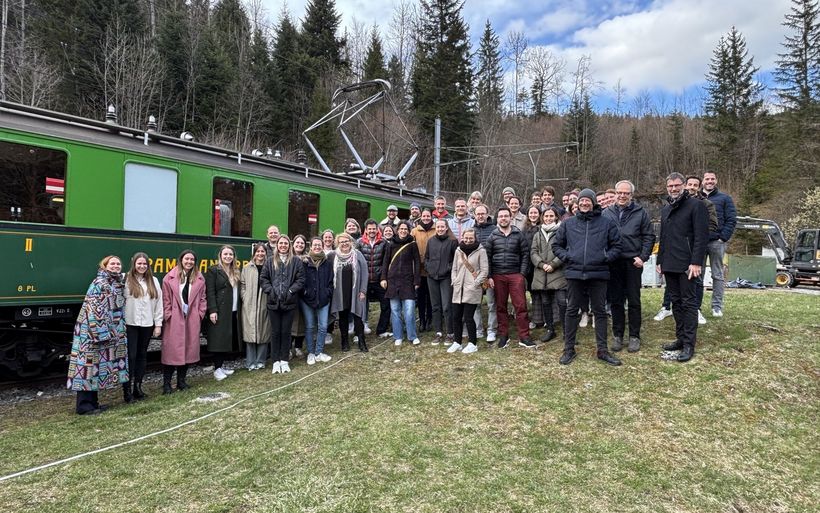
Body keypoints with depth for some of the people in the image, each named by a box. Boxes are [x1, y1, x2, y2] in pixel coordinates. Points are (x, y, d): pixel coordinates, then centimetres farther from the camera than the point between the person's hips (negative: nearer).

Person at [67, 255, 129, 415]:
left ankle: (92, 402, 20)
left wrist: (120, 332, 18)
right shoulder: (99, 283, -14)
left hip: (110, 333, 9)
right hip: (93, 331, -9)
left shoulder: (117, 284, 13)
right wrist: (100, 333, -22)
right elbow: (93, 309, -19)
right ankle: (84, 406, 0)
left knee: (98, 364, 12)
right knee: (89, 363, -5)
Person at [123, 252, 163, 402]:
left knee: (142, 355, 11)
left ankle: (138, 386, 21)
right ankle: (127, 388, 6)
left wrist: (158, 324, 6)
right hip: (130, 324, -4)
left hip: (147, 325, 4)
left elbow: (158, 303, 9)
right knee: (131, 355, -3)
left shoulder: (153, 281, 9)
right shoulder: (126, 280, -5)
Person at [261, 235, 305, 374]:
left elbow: (301, 279, -2)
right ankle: (275, 361, 13)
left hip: (289, 302, -1)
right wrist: (270, 291, -8)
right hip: (273, 302, 1)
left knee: (286, 332, 6)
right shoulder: (270, 261, 8)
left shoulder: (296, 262, 3)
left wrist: (291, 291, -11)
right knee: (275, 332, 6)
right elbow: (264, 278, 5)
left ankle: (284, 360, 16)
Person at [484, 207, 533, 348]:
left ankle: (524, 337, 2)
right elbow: (487, 257, 3)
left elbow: (525, 254, 4)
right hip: (497, 276, 1)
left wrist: (522, 273, -4)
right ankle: (504, 335, 17)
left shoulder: (519, 235, 5)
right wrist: (489, 276, -3)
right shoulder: (492, 237, 5)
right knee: (500, 307, 7)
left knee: (521, 305, -4)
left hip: (515, 275, -1)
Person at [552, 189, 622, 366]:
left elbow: (616, 246, 8)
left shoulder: (606, 223, 4)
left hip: (598, 274, -1)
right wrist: (566, 256, -2)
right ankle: (569, 348, 16)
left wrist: (606, 257, -8)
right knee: (572, 311, 7)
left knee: (600, 311, 6)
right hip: (574, 273, 1)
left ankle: (602, 349, 16)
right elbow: (556, 245, 14)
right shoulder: (568, 223, 8)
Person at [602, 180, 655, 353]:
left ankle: (634, 336, 15)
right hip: (612, 263, 2)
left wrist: (643, 257, -8)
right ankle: (617, 335, 18)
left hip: (633, 262, -1)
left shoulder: (640, 213, 2)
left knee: (634, 301, 5)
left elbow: (649, 236, 2)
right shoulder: (606, 213, 6)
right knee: (615, 301, 8)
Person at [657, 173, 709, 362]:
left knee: (688, 303, -3)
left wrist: (696, 262, -19)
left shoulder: (696, 205, -6)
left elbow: (701, 236, -13)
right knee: (676, 303, 12)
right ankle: (680, 338, 20)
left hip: (687, 265, -7)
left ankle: (689, 344, 1)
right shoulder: (665, 209, 17)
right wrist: (660, 261, 17)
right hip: (669, 265, 7)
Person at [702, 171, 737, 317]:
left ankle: (717, 306, 7)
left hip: (717, 242, -2)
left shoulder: (724, 198, 6)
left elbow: (731, 220, 0)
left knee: (717, 275, 3)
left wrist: (723, 237, -10)